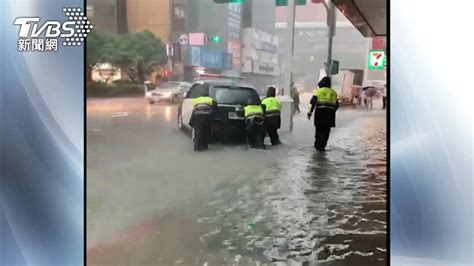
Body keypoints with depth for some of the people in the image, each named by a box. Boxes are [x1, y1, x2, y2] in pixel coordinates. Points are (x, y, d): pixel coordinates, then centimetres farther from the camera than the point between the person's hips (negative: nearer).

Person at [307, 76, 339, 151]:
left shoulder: (319, 91, 3)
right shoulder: (333, 92, 15)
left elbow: (313, 102, -6)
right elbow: (337, 105, 15)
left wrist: (310, 112, -5)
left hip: (320, 112, -2)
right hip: (330, 113, 2)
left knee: (319, 129, 10)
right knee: (326, 130, 7)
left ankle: (318, 144, 12)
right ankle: (322, 145, 0)